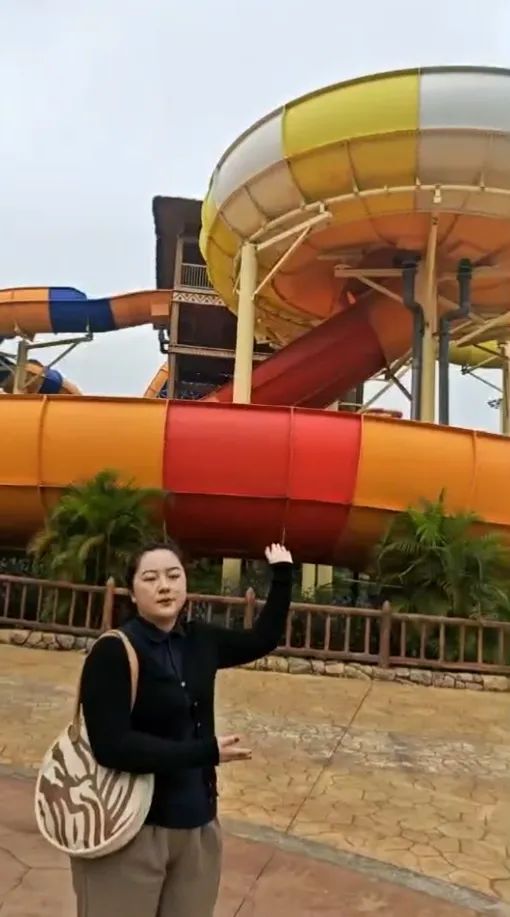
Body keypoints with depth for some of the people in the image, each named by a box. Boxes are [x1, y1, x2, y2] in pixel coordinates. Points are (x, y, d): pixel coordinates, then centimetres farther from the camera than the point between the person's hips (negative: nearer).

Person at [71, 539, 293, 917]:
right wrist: (206, 752, -22)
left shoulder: (200, 641, 2)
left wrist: (282, 574, 16)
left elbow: (263, 639, 17)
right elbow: (111, 746, -24)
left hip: (197, 824, 6)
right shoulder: (114, 652, -16)